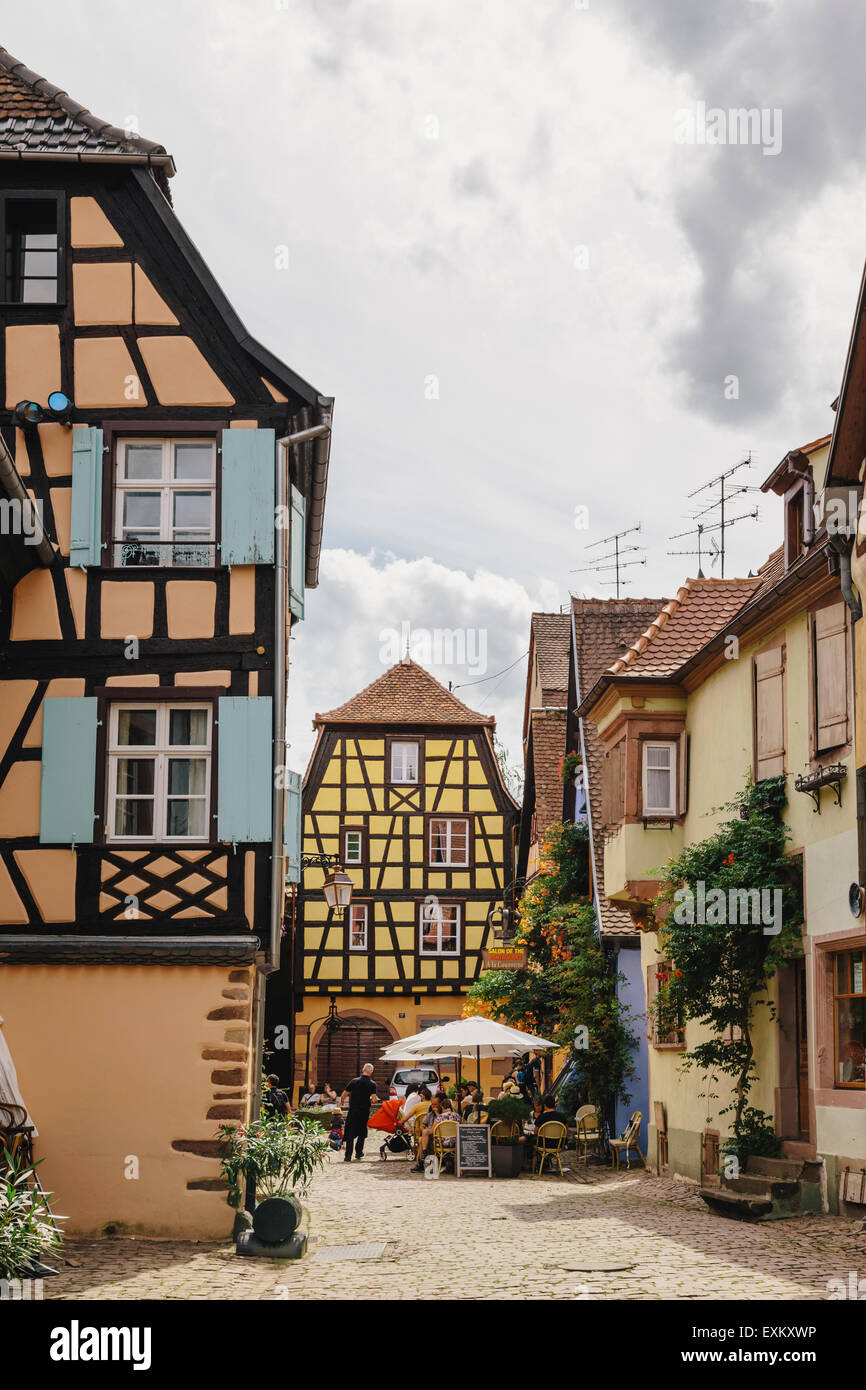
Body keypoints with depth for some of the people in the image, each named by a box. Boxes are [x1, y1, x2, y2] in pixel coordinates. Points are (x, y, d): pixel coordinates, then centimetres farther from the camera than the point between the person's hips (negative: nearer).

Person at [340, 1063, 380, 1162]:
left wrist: (342, 1101, 20)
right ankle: (359, 1152, 29)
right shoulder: (372, 1084, -7)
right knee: (362, 1132, 20)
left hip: (353, 1111, 0)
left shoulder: (354, 1081, -4)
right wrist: (375, 1099, 8)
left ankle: (348, 1156, -7)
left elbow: (343, 1095, -2)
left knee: (350, 1133, 2)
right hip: (365, 1112, 0)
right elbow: (373, 1099, -16)